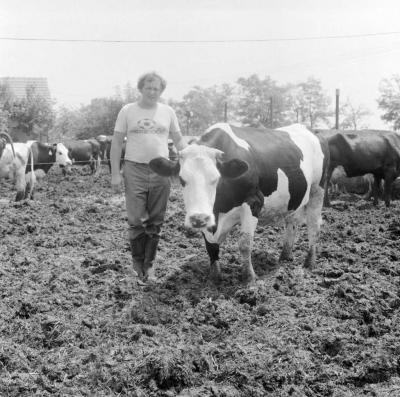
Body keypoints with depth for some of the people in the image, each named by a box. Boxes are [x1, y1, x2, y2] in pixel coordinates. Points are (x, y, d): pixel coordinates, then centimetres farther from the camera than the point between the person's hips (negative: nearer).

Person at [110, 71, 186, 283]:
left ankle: (149, 265, 19)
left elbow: (178, 140, 15)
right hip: (134, 170, -2)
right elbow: (116, 142, 4)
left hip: (161, 171, 2)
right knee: (137, 220, -2)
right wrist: (115, 173, -3)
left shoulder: (168, 112, 8)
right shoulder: (127, 111, 2)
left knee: (155, 222, 6)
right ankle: (138, 263, 15)